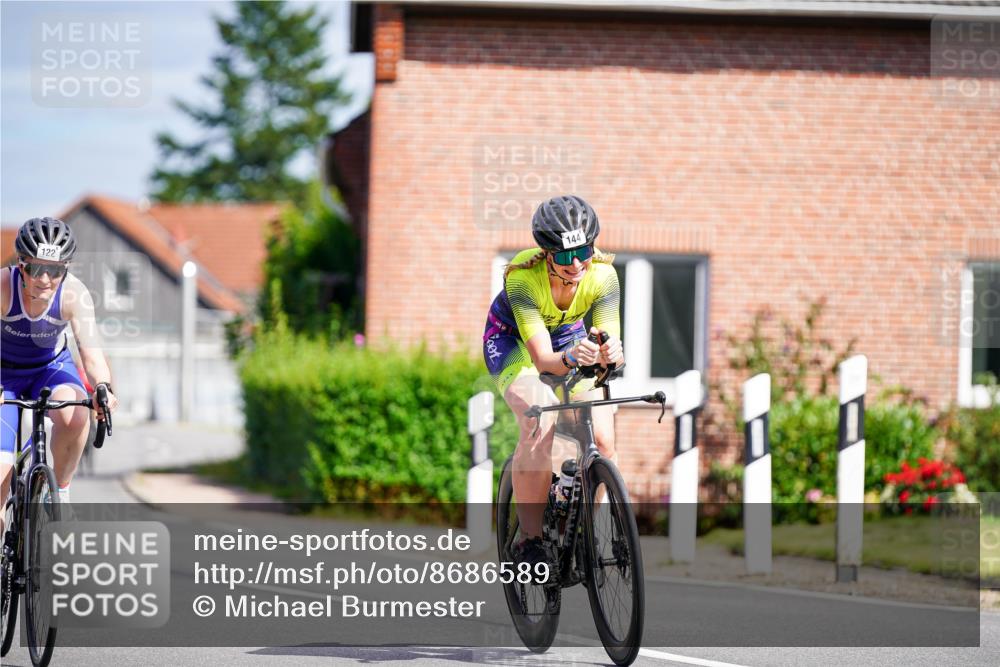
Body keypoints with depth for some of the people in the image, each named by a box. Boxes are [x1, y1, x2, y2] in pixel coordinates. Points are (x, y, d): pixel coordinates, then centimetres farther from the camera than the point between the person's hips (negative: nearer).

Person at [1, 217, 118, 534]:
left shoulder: (74, 294, -25)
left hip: (52, 366, 1)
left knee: (74, 416, -33)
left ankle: (61, 491, -7)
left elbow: (91, 350, -33)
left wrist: (103, 388, -53)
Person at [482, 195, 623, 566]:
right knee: (540, 421, -33)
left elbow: (611, 344, -34)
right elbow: (542, 357, -41)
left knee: (602, 439, -16)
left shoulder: (602, 274, -28)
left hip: (569, 336, 4)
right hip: (512, 339, -4)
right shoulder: (523, 275, -36)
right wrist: (570, 358, -63)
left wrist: (610, 353, -58)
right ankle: (530, 539, -25)